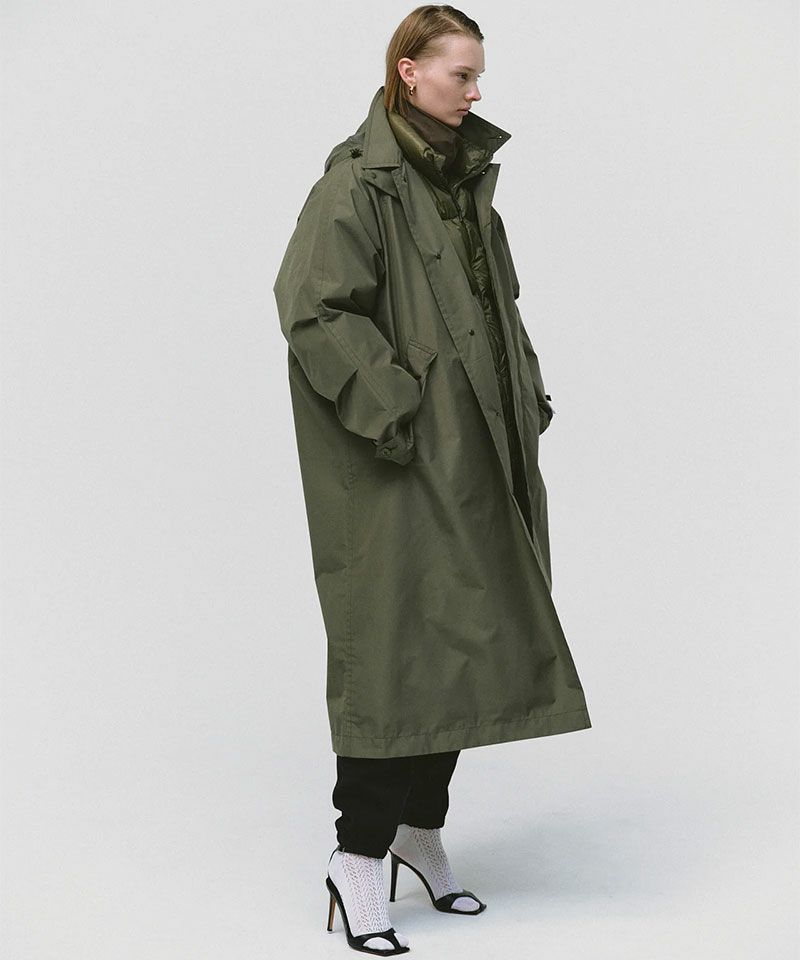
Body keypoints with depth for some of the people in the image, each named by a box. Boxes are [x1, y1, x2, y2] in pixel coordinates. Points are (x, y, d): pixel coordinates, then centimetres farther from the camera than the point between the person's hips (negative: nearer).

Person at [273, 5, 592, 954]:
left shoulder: (465, 175, 14)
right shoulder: (358, 180, -11)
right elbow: (312, 307, -18)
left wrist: (527, 396, 10)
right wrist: (394, 409, -20)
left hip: (472, 452, 8)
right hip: (402, 459, -8)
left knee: (460, 636, 11)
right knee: (400, 640, -7)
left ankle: (421, 827, 24)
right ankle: (359, 857, 3)